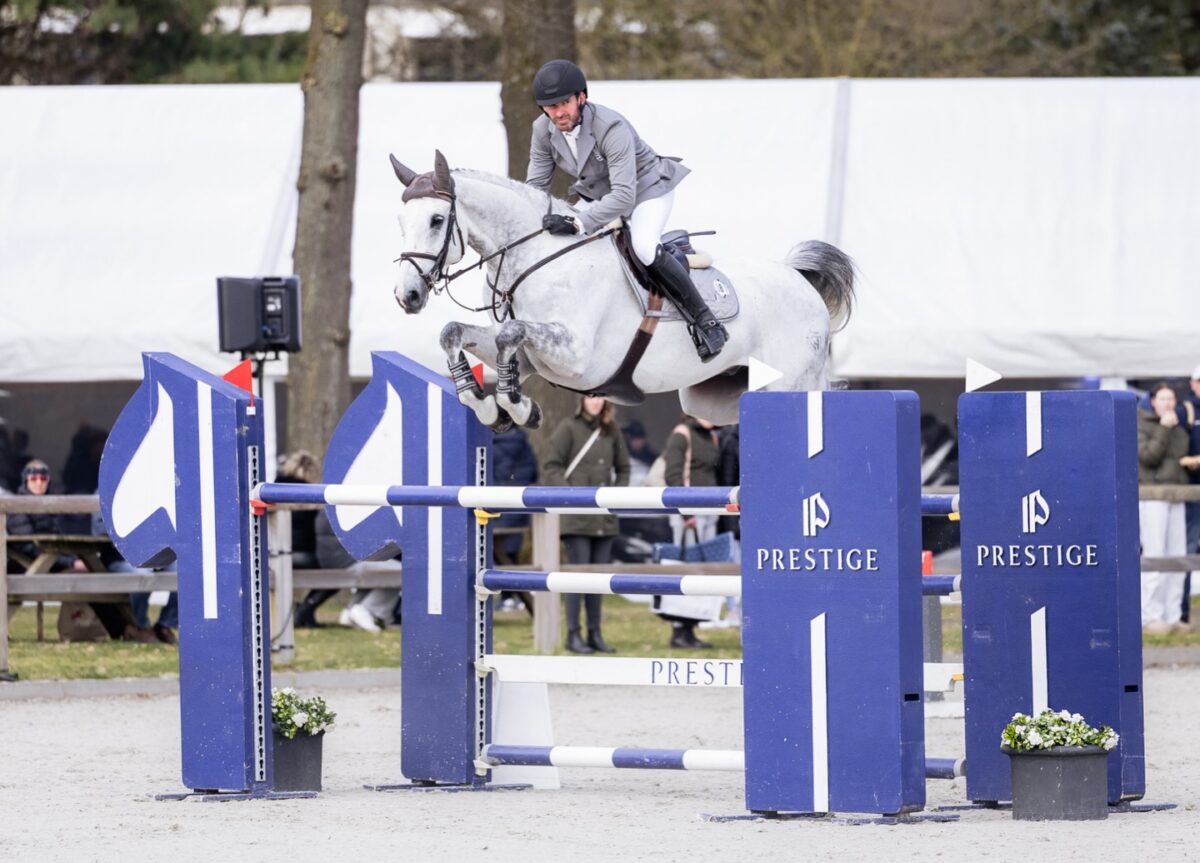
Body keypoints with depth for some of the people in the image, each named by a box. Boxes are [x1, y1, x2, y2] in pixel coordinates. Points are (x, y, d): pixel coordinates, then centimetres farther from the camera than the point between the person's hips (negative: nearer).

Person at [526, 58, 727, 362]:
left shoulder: (611, 128, -36)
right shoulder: (544, 131, -16)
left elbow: (624, 196, -42)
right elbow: (535, 185, -6)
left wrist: (577, 223, -53)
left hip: (647, 189, -7)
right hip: (596, 195, 7)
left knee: (644, 248, -32)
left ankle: (704, 321, -20)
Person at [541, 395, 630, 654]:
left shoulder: (611, 431, 11)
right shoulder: (568, 429, -3)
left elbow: (623, 468, 21)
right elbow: (551, 468, -4)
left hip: (604, 519, 5)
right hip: (576, 518, -5)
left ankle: (595, 633, 13)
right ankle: (573, 635, -2)